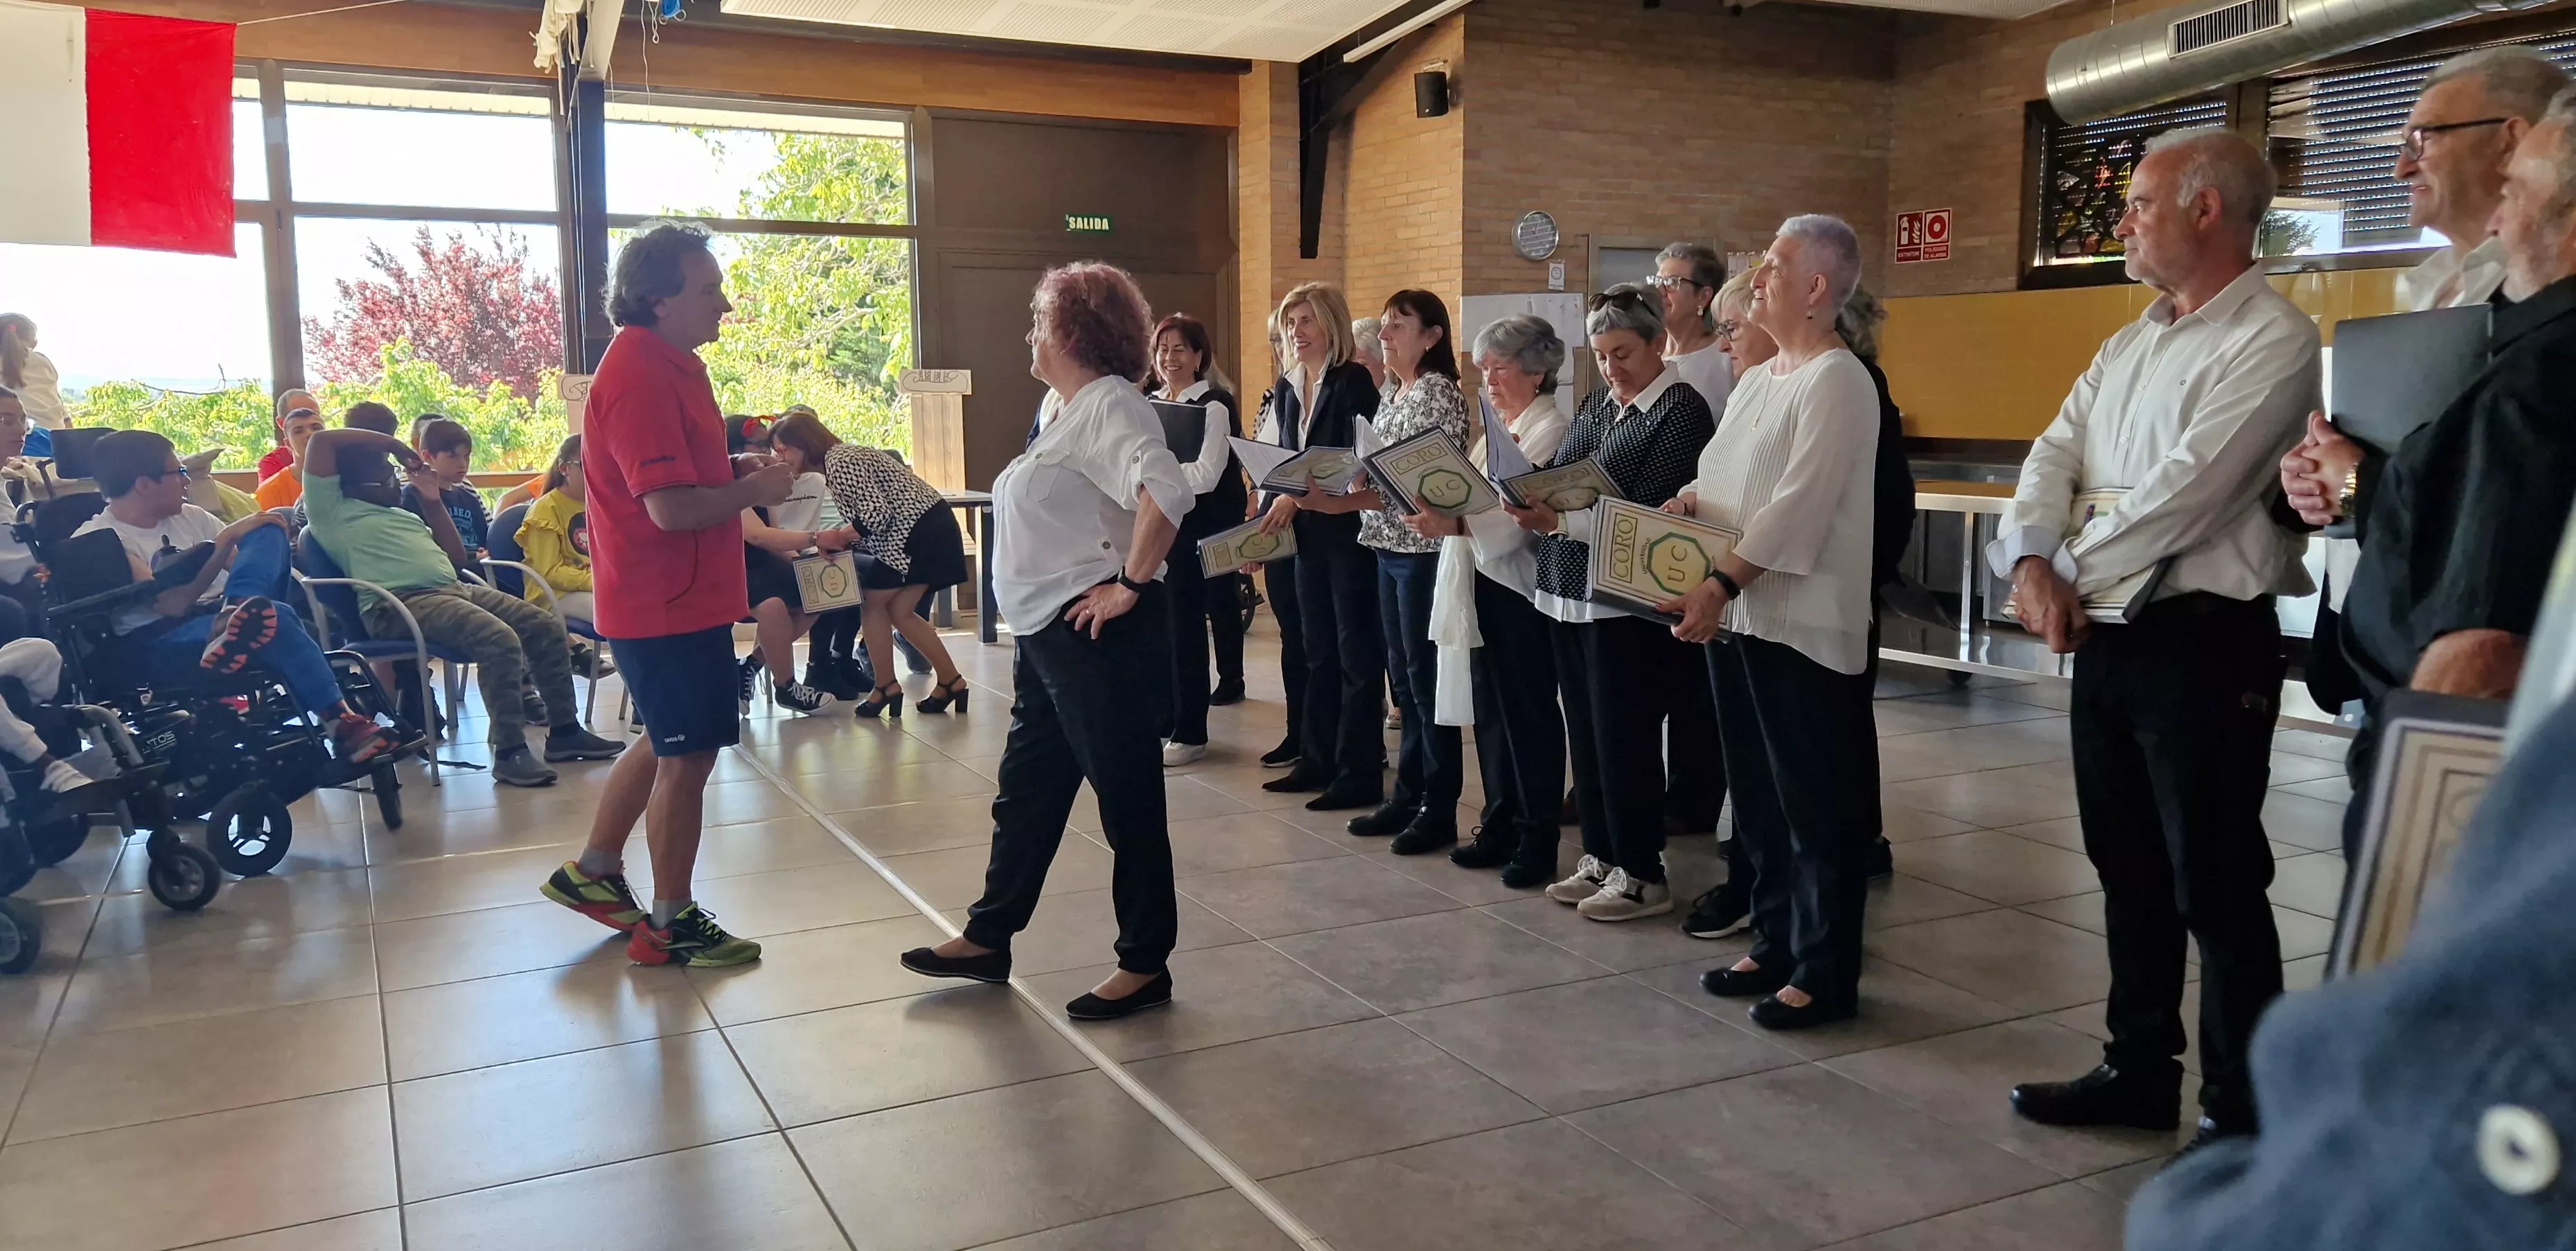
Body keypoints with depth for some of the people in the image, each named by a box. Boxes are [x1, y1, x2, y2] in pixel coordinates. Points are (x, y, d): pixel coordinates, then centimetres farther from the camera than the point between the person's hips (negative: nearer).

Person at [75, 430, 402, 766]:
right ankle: (340, 723, -34)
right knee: (270, 617, -35)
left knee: (269, 529, -11)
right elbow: (174, 604, -16)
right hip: (160, 645, -6)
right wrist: (227, 540, -17)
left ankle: (236, 617, -36)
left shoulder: (189, 516, 18)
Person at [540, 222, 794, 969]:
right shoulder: (641, 378, -22)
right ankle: (671, 925, 15)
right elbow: (672, 507, -28)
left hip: (681, 597, 10)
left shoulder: (666, 364, 12)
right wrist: (756, 489, -14)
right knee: (687, 758, 1)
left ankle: (594, 871, 35)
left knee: (671, 745, 22)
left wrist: (740, 472, 9)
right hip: (670, 606, -10)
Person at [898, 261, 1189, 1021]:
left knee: (1127, 799, 2)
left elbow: (1166, 492, -33)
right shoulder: (1067, 407, 16)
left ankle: (1146, 966, 14)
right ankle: (988, 939, 32)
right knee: (1026, 793, 18)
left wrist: (1131, 585, -25)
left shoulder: (1108, 404, -16)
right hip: (1048, 633, 11)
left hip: (1100, 636, -11)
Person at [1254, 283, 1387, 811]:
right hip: (1307, 533, 8)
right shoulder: (1289, 386, 11)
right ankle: (1318, 761, 23)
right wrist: (1272, 515, 7)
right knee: (1318, 651, 14)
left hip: (1350, 530, -7)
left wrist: (1297, 495, -20)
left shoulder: (1354, 381, -11)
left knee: (1357, 653, -1)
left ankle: (1361, 775, 5)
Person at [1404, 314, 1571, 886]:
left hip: (1520, 586, -8)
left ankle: (1538, 837, 9)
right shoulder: (1496, 426, 16)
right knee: (1490, 709, 11)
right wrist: (1430, 505, -1)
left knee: (1529, 711, 0)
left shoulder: (1550, 429, -12)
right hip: (1482, 583, 8)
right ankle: (1500, 824, 21)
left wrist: (1454, 525, -33)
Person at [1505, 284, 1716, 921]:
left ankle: (1642, 876, 12)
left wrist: (1559, 521, -25)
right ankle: (1601, 858, 24)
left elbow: (1645, 514, -17)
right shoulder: (1598, 400, 13)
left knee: (1623, 738, -1)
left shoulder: (1681, 410, -10)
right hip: (1568, 591, 7)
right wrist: (1531, 502, -8)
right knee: (1584, 732, 12)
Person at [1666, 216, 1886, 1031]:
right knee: (1759, 798, 15)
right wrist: (1687, 502, -2)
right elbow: (1719, 476, 20)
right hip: (1736, 617, 9)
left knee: (1817, 808, 0)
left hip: (1801, 621, -9)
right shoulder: (1756, 382, 17)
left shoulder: (1836, 382, -11)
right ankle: (1775, 944, 27)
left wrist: (1723, 581, -25)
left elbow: (1799, 504, -20)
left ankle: (1826, 972, 9)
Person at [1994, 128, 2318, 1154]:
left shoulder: (2270, 340, -13)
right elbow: (2055, 454, 7)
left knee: (2215, 887, 1)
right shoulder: (2130, 345, 15)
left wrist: (2071, 576, -10)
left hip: (2203, 643, -8)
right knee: (2129, 871, 17)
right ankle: (2138, 1071, 31)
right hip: (2106, 638, 9)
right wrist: (2033, 562, -11)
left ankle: (2239, 1115, 15)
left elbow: (2180, 495, -21)